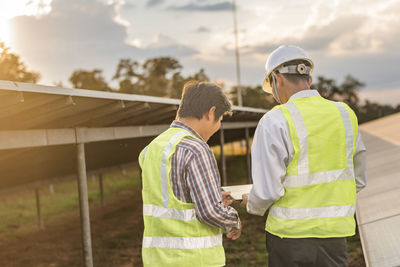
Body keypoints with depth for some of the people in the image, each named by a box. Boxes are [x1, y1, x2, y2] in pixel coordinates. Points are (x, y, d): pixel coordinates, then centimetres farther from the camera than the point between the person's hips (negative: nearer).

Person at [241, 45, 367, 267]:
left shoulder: (275, 121, -12)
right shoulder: (345, 115, 3)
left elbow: (267, 190, -13)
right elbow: (358, 180, 11)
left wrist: (252, 205, 8)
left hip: (290, 234, -4)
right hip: (335, 233, 4)